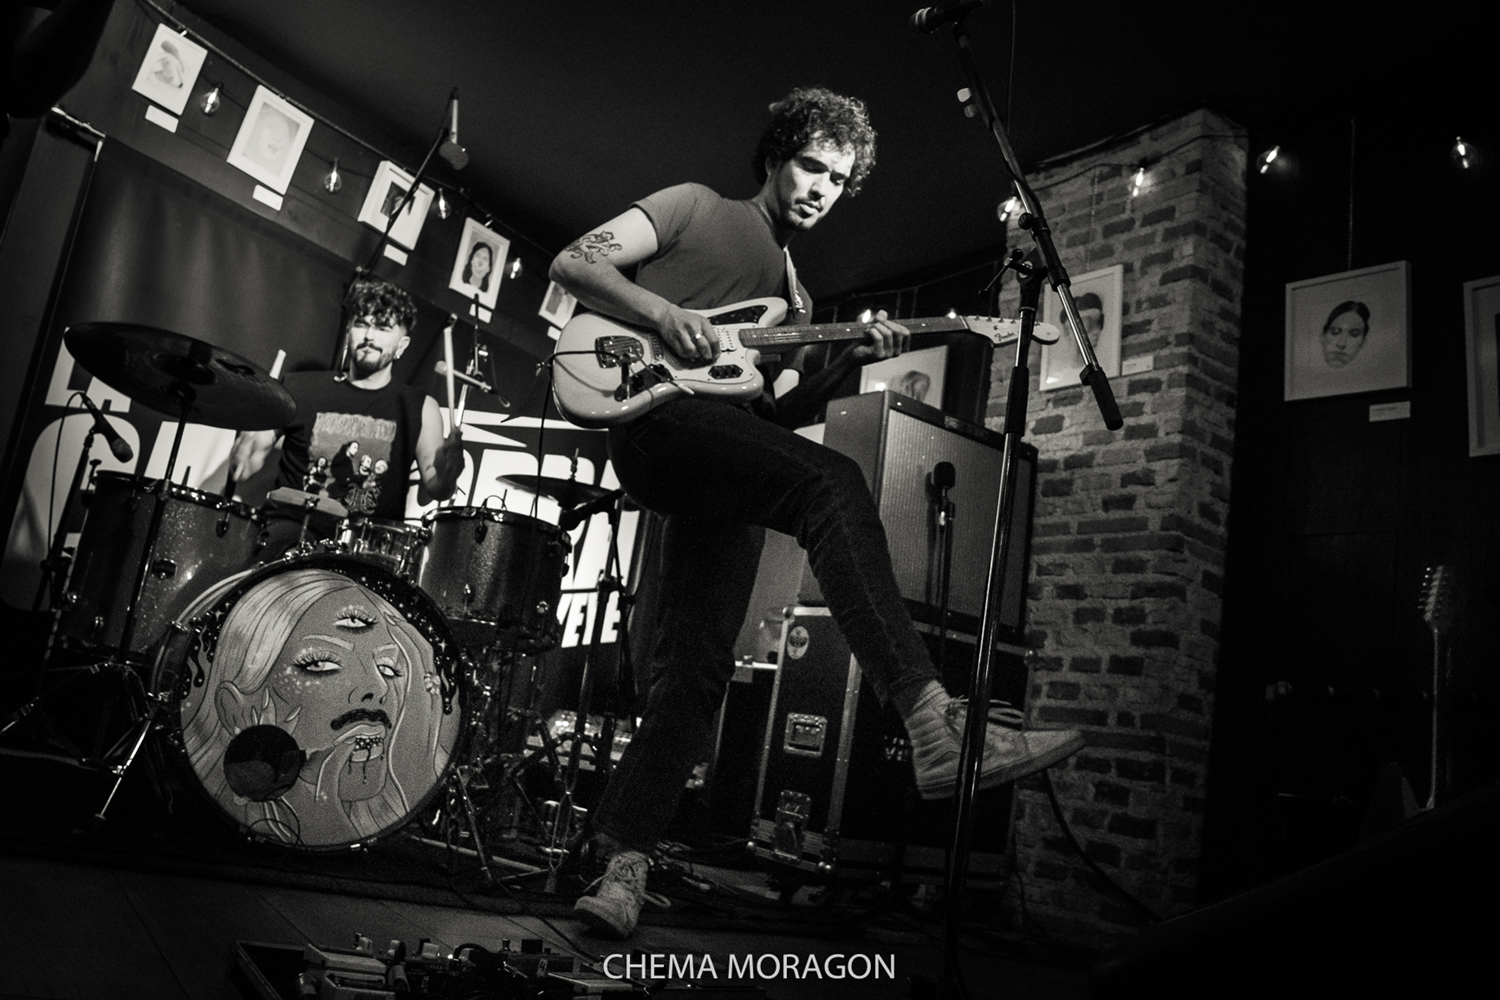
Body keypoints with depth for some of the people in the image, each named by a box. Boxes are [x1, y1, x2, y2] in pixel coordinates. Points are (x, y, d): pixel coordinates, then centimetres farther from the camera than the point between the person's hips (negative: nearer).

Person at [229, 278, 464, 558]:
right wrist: (242, 462, -9)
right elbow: (256, 448, 15)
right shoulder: (300, 388, 9)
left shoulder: (420, 408, 7)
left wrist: (445, 472, -25)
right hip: (293, 528, 0)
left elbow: (433, 488, -2)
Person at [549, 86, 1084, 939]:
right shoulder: (696, 208, 14)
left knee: (697, 667, -4)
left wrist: (849, 365, 2)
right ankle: (935, 726, -41)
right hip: (658, 421, -7)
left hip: (725, 481, 8)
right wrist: (663, 313, -14)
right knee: (832, 483, -32)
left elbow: (776, 413, 19)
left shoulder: (793, 297, 31)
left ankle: (623, 866, 0)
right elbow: (574, 263, 4)